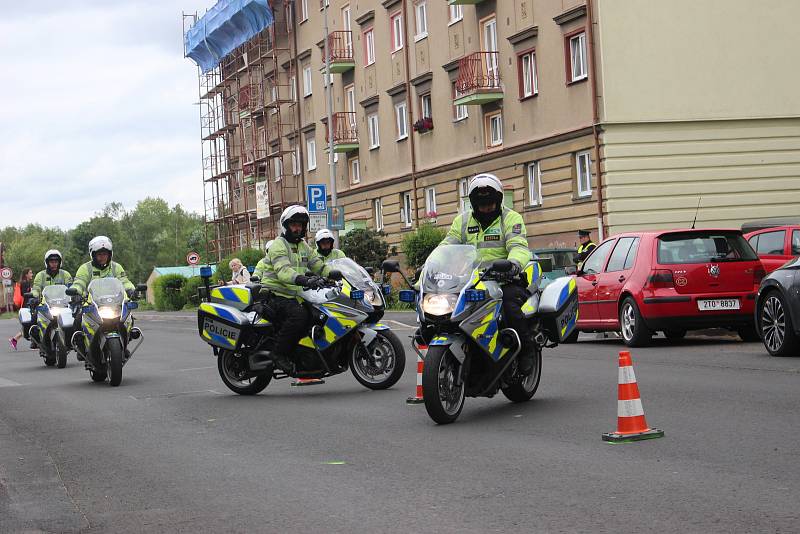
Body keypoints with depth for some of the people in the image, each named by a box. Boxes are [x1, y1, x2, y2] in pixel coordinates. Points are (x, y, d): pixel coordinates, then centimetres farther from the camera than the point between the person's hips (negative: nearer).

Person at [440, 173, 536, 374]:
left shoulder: (511, 218, 4)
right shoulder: (462, 221, 18)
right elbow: (446, 248, 9)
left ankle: (527, 348, -13)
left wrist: (514, 263, -36)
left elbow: (519, 246, -12)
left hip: (506, 280, -4)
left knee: (510, 304, -36)